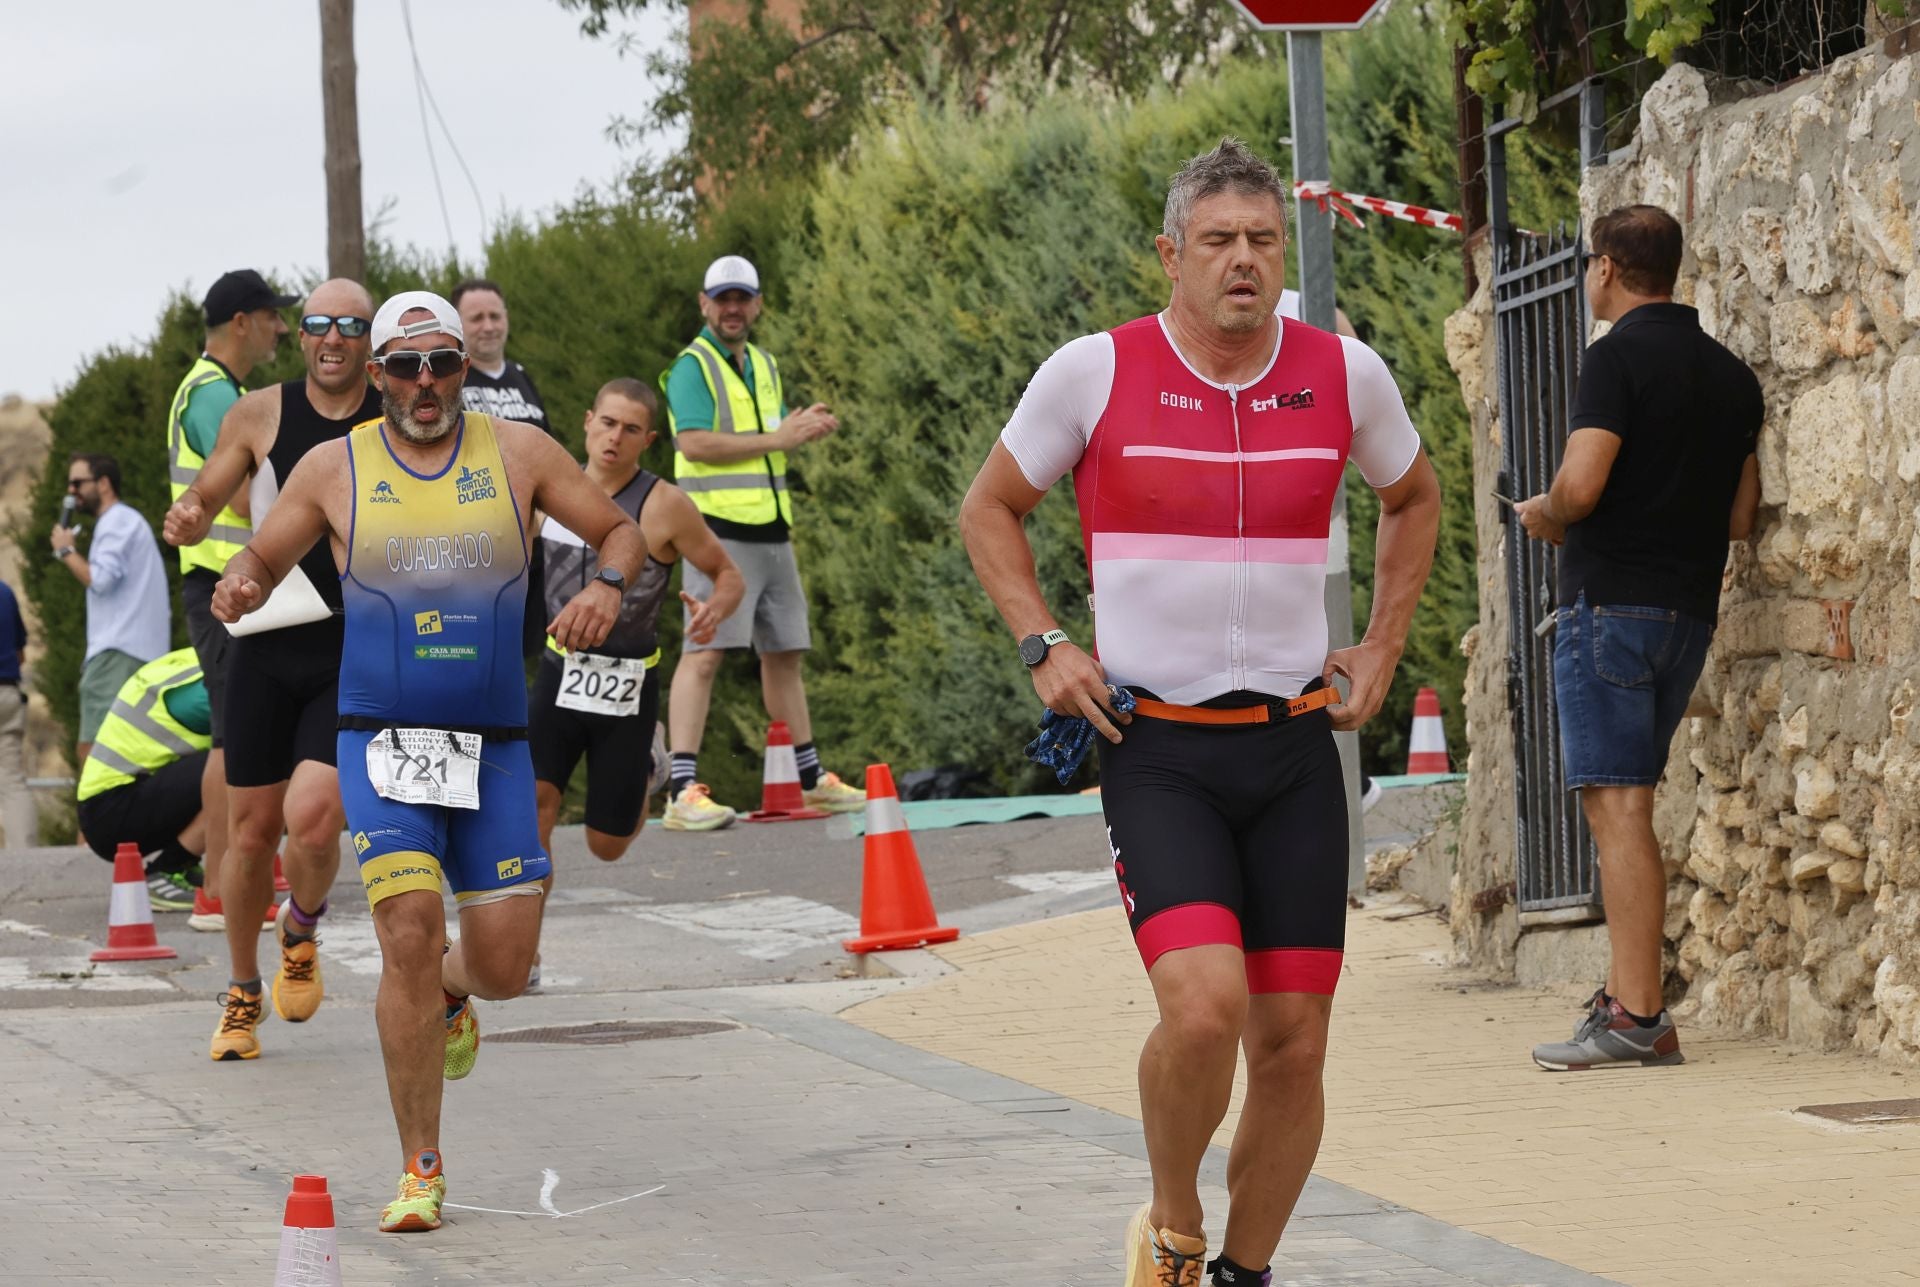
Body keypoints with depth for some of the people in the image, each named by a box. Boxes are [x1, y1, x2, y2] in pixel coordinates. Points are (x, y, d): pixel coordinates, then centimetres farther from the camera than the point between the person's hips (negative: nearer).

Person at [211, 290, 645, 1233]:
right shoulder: (335, 468, 3)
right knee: (410, 932, -17)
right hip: (383, 738, -1)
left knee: (503, 966, -1)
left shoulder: (517, 453, 3)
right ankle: (420, 1171, -6)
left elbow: (621, 531, 10)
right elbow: (261, 561, 11)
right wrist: (237, 588, -13)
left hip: (494, 746, 2)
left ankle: (451, 994, 40)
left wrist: (606, 587, -13)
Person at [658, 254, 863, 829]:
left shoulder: (763, 365, 19)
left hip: (771, 528, 8)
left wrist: (804, 427, 5)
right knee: (704, 652, -15)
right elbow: (695, 441, -19)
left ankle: (810, 779, 25)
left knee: (784, 652, 15)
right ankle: (682, 791, -20)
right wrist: (778, 437, -16)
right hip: (718, 530, -8)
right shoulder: (693, 366, -6)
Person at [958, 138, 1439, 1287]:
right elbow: (991, 509, 10)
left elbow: (1414, 499, 23)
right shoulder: (1097, 373, -5)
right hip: (1155, 748, -3)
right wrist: (1044, 647, -2)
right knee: (1205, 1006, -22)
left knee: (1293, 1043, 1)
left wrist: (1382, 651, 14)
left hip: (1295, 748, 3)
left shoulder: (1345, 374, 2)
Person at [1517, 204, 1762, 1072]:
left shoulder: (1621, 357, -10)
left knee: (1618, 806, -9)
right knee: (1624, 808, 16)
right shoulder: (1732, 375, 14)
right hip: (1691, 609, 8)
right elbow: (1741, 518, 15)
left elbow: (1579, 487, -20)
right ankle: (1625, 995, 15)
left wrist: (1541, 515, 1)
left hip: (1612, 601, -8)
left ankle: (1638, 1019, -13)